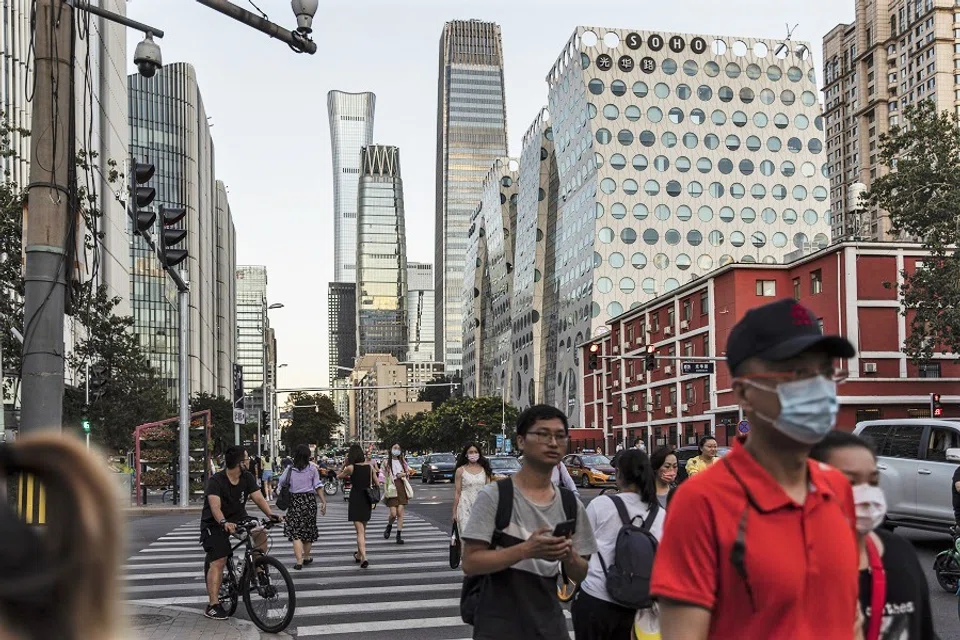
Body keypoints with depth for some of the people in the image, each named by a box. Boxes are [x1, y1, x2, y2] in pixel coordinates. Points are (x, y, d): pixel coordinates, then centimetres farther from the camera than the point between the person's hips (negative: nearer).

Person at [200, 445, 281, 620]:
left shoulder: (247, 478, -5)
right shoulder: (216, 481, -22)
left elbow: (258, 497, -13)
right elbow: (215, 506, -35)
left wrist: (270, 514, -32)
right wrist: (224, 523, -54)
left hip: (238, 518, 5)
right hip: (215, 524, -5)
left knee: (260, 534, -19)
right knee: (218, 562, -14)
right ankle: (213, 605, -9)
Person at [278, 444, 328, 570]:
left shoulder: (290, 469, -5)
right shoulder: (312, 468, -4)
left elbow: (282, 483, 2)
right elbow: (318, 486, -5)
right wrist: (323, 501, -1)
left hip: (295, 501, -1)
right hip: (310, 500, 2)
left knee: (296, 532, 0)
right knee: (308, 529, 17)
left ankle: (299, 561, -11)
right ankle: (306, 557, 32)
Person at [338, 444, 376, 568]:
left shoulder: (351, 468, -11)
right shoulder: (369, 466, 0)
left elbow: (338, 476, 6)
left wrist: (344, 464, 8)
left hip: (355, 500, -4)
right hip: (367, 501, 4)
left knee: (360, 531, -5)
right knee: (363, 530, 19)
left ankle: (364, 558, -16)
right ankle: (359, 555, 34)